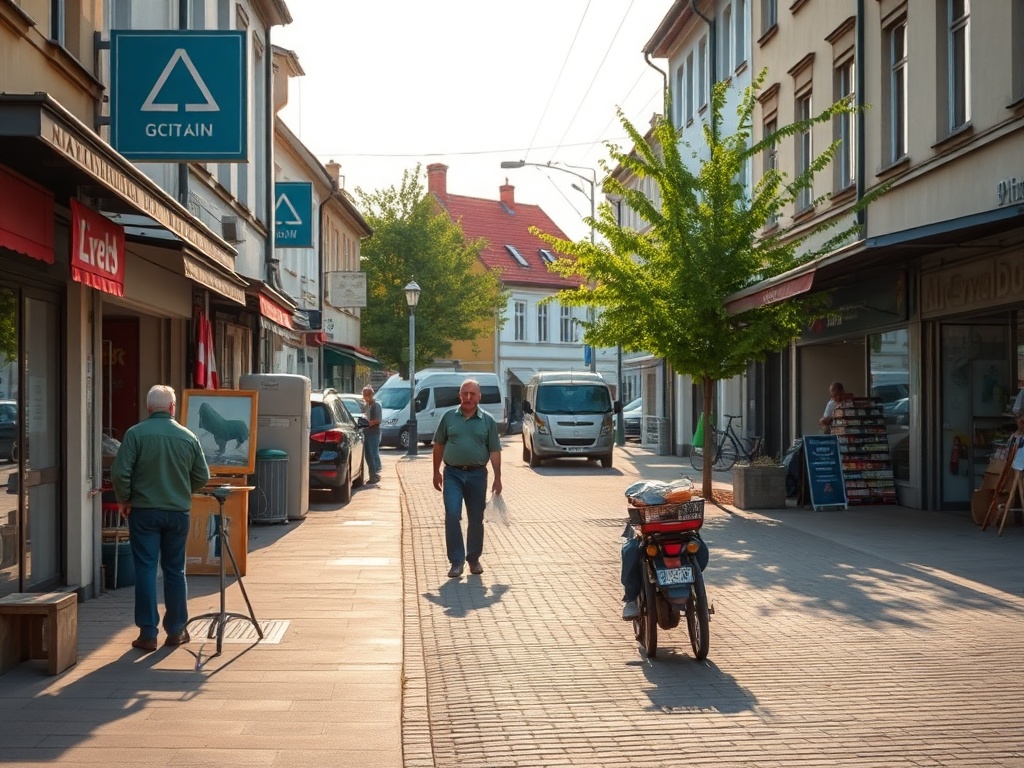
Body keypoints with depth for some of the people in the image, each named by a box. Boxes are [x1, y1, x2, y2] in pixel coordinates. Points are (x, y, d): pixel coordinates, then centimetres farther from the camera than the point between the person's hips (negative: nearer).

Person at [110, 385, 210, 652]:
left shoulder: (136, 434, -8)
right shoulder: (188, 437, 0)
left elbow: (119, 473, -13)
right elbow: (203, 477, 5)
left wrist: (124, 500, 2)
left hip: (144, 511, -2)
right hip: (178, 512, 2)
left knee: (145, 570, 2)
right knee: (175, 570, 12)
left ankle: (148, 634, 1)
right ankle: (176, 630, 19)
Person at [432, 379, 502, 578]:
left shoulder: (488, 420, 2)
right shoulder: (449, 417, 4)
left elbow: (494, 451, 1)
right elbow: (439, 446, 10)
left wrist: (497, 478, -3)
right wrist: (436, 472, 7)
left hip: (477, 474, 0)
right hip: (453, 474, 0)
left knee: (476, 519, 8)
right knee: (452, 516, -10)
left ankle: (474, 558, 24)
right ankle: (456, 561, -4)